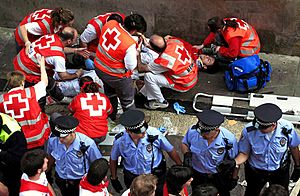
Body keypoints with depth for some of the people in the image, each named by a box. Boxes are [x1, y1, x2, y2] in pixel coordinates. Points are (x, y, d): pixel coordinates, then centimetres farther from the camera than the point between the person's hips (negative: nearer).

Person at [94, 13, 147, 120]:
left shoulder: (110, 23, -16)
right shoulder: (130, 44, -33)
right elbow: (131, 67, -21)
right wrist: (137, 52, -9)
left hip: (99, 67, 7)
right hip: (115, 76, -7)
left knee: (110, 92, 33)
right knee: (127, 99, 20)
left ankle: (112, 116, 54)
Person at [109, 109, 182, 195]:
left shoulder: (154, 134, -28)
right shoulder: (119, 141, -25)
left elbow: (171, 151, -11)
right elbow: (113, 159, -3)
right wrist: (114, 179, 6)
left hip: (156, 175, -1)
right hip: (132, 178, 1)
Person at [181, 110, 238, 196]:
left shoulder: (229, 139, -31)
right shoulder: (193, 131, -28)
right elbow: (184, 143, -5)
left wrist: (234, 178, -3)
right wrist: (187, 154, -24)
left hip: (220, 177, -2)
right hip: (197, 175, 2)